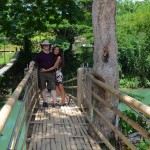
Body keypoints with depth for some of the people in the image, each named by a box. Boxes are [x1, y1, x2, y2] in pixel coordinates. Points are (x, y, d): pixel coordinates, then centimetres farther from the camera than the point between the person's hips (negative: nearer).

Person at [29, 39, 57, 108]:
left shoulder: (52, 54, 14)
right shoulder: (39, 55, 4)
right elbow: (33, 61, -6)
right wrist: (31, 64, -27)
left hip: (51, 73, 2)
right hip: (42, 73, -2)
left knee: (53, 88, -4)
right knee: (43, 88, 5)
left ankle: (54, 103, -3)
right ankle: (44, 102, 16)